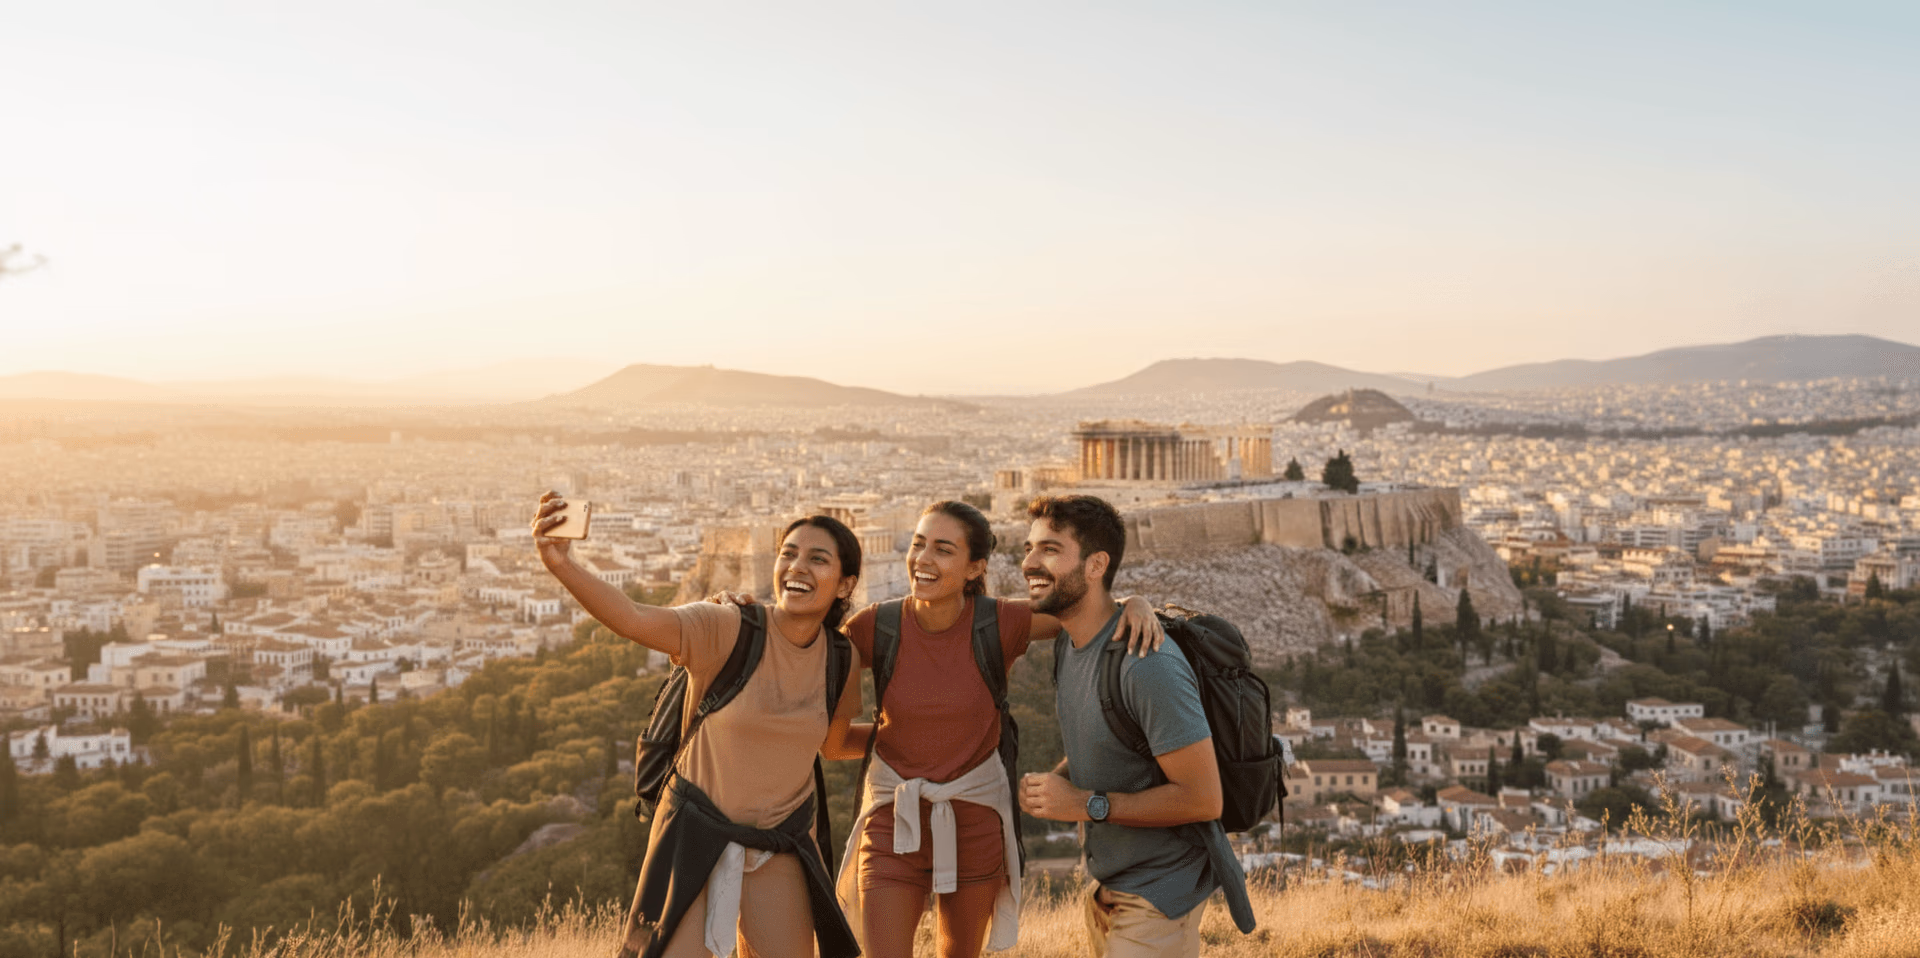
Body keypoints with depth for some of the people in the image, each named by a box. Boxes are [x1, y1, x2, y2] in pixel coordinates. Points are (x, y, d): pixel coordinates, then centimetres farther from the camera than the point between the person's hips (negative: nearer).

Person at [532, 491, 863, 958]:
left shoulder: (841, 660, -5)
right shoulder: (726, 628, -19)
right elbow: (633, 619, -37)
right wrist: (561, 564, -52)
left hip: (781, 846, 4)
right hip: (697, 831, -4)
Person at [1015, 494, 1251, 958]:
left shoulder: (1148, 664, -27)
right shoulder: (1069, 645, 1)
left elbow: (1202, 798, -25)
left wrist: (1086, 804, -23)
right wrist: (1054, 781, -5)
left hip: (1161, 895, -8)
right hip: (1107, 883, 8)